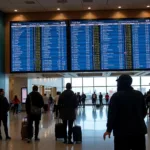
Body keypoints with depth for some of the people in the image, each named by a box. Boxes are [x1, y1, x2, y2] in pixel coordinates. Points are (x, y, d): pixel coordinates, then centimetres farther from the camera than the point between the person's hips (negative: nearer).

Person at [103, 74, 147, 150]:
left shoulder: (116, 96, -8)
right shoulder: (139, 94, 5)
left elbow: (112, 114, -13)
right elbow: (144, 112, 12)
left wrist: (109, 129, -7)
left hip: (122, 131, -3)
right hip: (139, 130, 4)